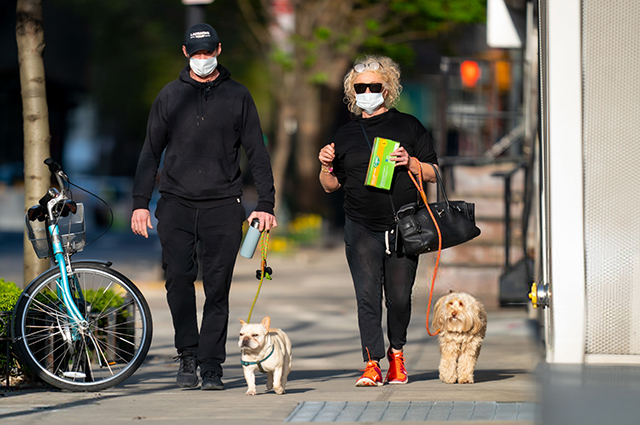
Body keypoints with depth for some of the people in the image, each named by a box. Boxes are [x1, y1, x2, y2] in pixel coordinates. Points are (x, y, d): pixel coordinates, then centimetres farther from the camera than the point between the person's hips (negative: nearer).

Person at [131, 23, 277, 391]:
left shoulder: (237, 96, 9)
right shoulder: (170, 96, 11)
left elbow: (257, 152, 10)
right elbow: (151, 152, 13)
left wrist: (266, 204, 2)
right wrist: (140, 202, 6)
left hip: (223, 207, -1)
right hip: (176, 205, 1)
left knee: (218, 288, -3)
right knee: (179, 281, -8)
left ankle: (212, 366, 2)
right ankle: (188, 357, 5)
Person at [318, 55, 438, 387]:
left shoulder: (407, 126, 8)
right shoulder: (345, 134, 14)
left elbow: (433, 173, 8)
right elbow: (331, 185, 17)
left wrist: (410, 163, -11)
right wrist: (326, 167, -3)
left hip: (402, 227, -1)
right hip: (361, 228, 1)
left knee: (399, 297, 2)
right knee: (367, 295, -10)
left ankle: (396, 353, 24)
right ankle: (372, 363, -11)